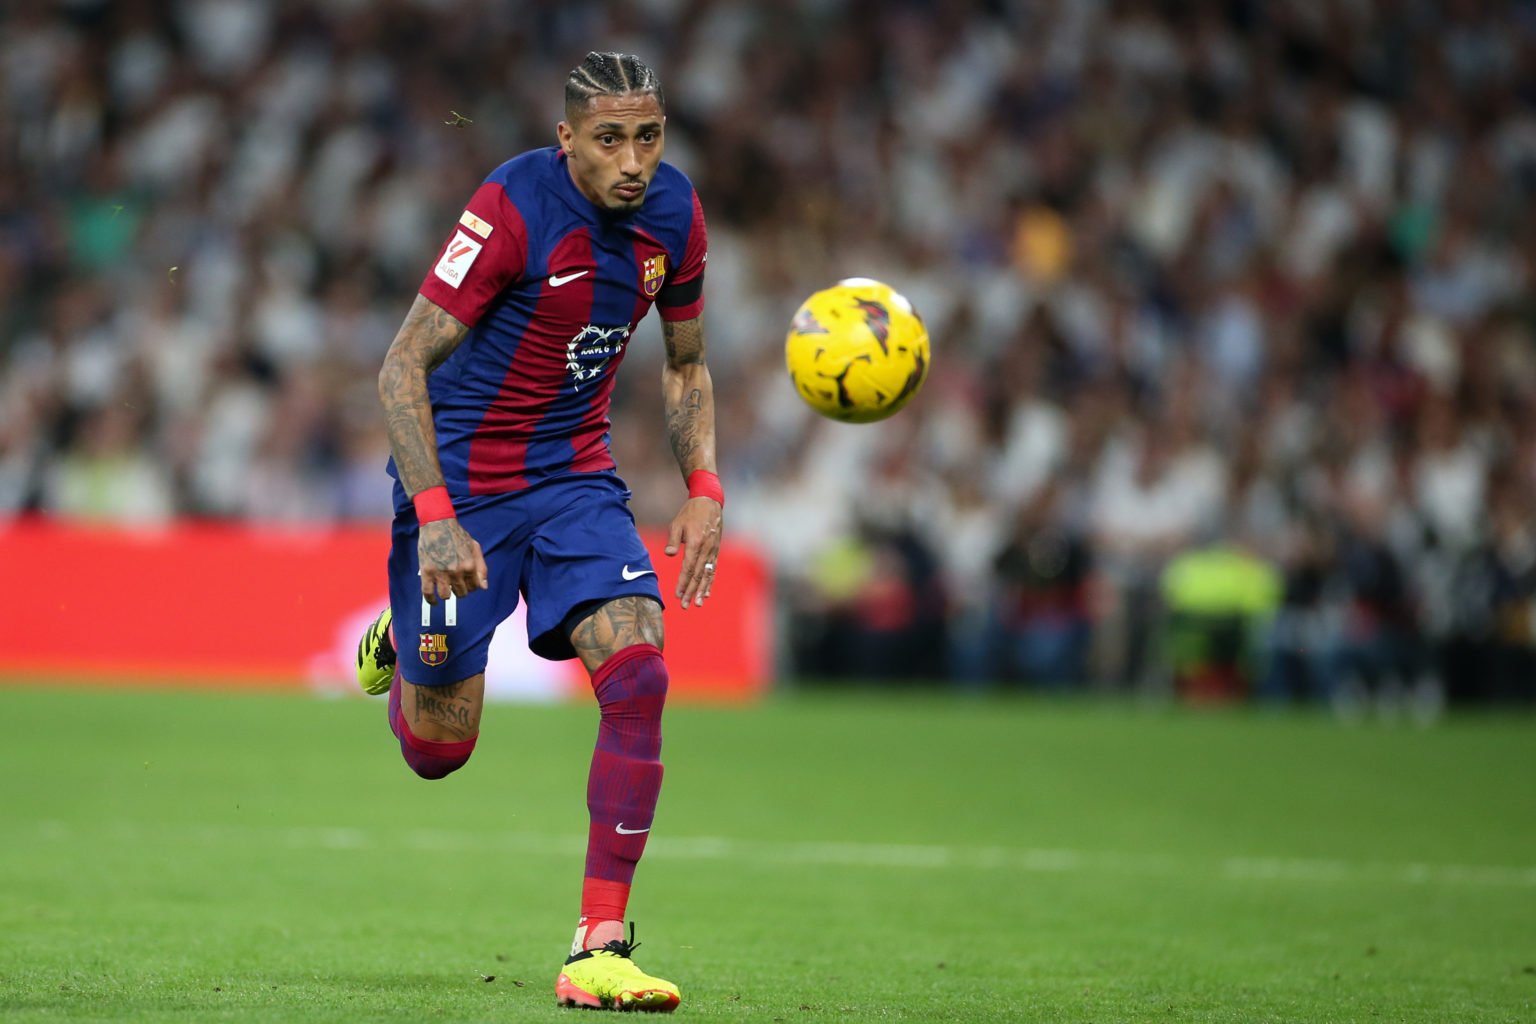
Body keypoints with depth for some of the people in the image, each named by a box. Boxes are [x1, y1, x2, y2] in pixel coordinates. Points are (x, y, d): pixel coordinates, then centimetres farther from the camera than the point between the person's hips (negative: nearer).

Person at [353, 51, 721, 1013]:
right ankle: (403, 645, 41)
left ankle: (600, 949, -15)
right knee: (438, 749, 2)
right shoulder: (513, 206, -22)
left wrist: (704, 487, 0)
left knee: (639, 675, -19)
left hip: (577, 478, 4)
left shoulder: (675, 213, -4)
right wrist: (435, 517, -28)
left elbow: (685, 363, 14)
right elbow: (402, 368, -19)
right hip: (461, 479, -4)